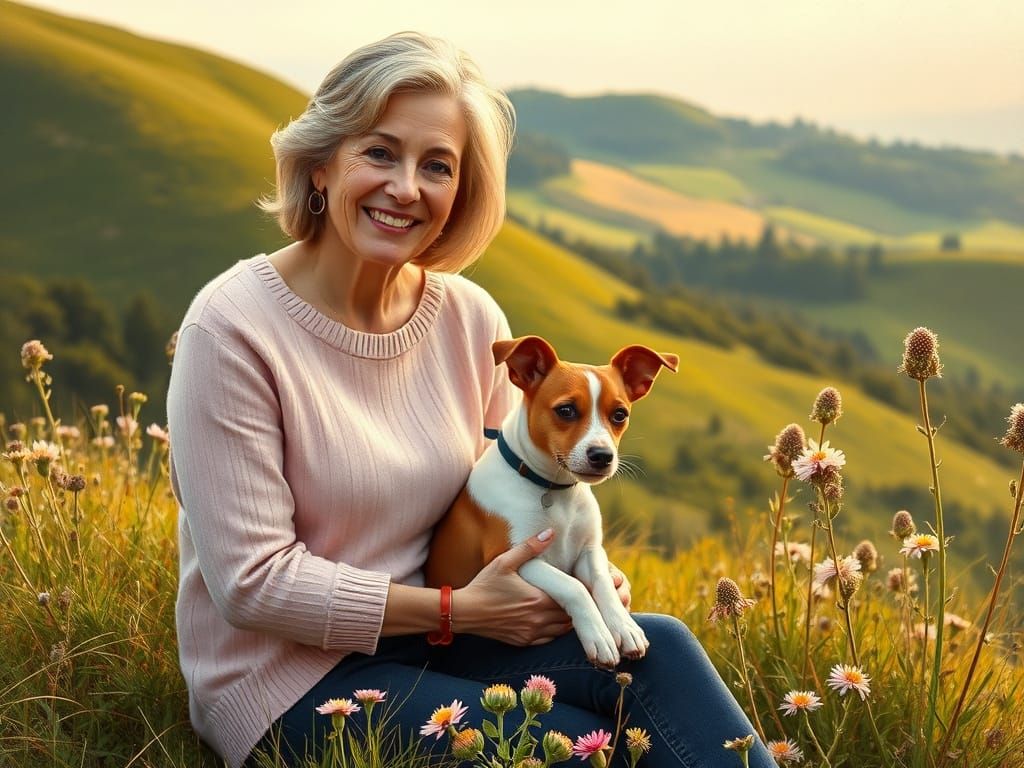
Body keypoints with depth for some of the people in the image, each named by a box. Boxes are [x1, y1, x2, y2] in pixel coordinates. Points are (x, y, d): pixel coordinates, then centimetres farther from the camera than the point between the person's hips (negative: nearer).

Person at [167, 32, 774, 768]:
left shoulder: (471, 318, 0)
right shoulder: (232, 328, -17)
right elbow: (253, 582, -19)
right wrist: (459, 610, -18)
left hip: (425, 640, 6)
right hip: (292, 680, -5)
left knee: (656, 649, -16)